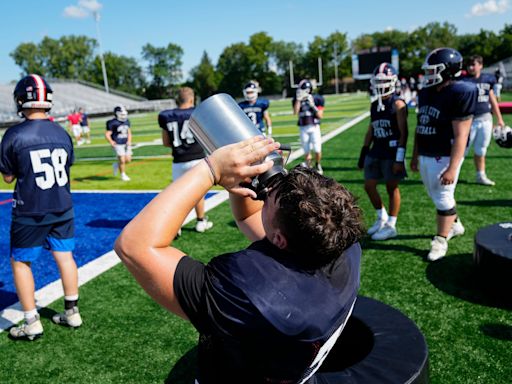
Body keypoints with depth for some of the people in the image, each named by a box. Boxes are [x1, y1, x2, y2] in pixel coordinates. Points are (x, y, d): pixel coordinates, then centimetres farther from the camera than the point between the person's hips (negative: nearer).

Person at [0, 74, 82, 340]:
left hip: (29, 212, -4)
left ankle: (32, 323, 16)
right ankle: (72, 312, 24)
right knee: (64, 256, 13)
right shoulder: (62, 133, 0)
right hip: (62, 208, 4)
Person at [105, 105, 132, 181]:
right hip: (118, 144, -6)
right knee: (122, 160, -6)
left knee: (128, 160, 4)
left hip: (126, 144, 6)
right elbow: (107, 134, -13)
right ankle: (123, 175, 12)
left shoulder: (127, 121, 7)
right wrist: (111, 142, -30)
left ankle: (116, 165, 30)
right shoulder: (113, 123, -13)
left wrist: (129, 141, -1)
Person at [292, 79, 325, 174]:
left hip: (314, 127, -1)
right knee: (306, 150, 4)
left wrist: (313, 106, -17)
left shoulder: (316, 99, -2)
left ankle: (317, 165, 23)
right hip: (303, 128, 1)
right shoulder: (297, 99, 3)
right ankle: (308, 168, 19)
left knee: (317, 149, -4)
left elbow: (320, 115, -5)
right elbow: (295, 112, -14)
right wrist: (298, 99, -19)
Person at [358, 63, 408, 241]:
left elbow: (403, 133, -14)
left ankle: (391, 226, 15)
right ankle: (382, 218, 30)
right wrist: (363, 153, 14)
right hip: (376, 152, 7)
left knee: (392, 188, 3)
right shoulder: (374, 105, 11)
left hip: (392, 154, -7)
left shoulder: (398, 104, -10)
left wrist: (400, 158, -19)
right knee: (369, 186, 9)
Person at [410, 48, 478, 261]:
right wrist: (415, 156, 19)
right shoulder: (426, 93, 8)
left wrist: (452, 168, -22)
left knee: (443, 198, 2)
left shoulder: (460, 93, -16)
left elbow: (460, 136, -19)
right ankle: (454, 225, 41)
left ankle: (441, 240, 16)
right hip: (425, 156, 8)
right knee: (436, 196, 19)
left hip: (444, 157, -8)